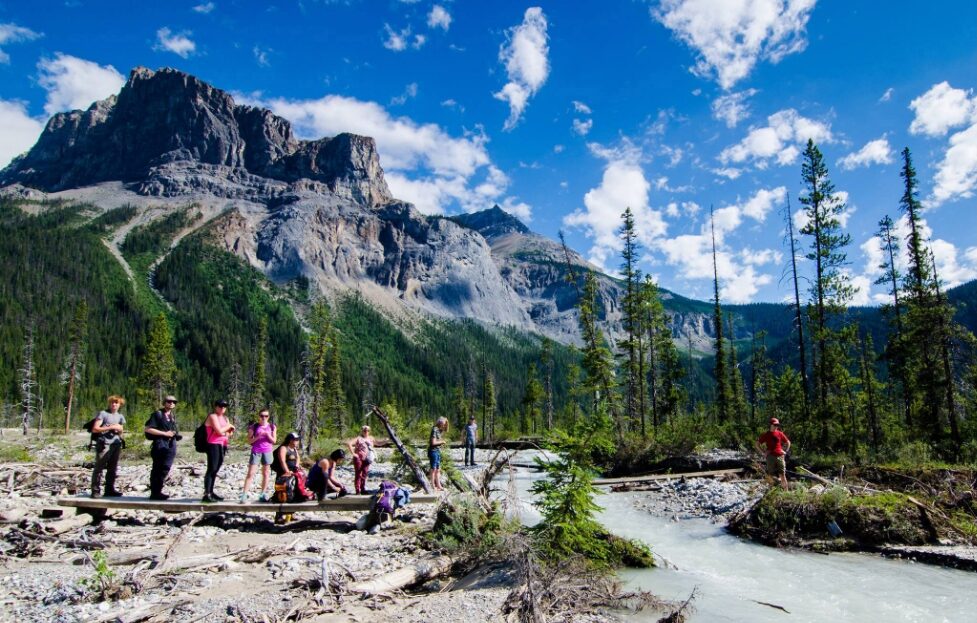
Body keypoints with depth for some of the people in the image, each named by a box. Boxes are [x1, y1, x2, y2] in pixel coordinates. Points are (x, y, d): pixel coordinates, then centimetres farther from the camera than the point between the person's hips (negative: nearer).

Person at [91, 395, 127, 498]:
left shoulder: (120, 417, 19)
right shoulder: (103, 414, 1)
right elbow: (95, 429, -6)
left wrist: (119, 429, 4)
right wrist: (110, 427, -11)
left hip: (116, 444, 6)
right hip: (104, 443, -6)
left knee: (113, 468, 7)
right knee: (99, 467, -7)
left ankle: (110, 489, 14)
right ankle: (95, 490, -6)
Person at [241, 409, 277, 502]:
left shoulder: (272, 427, 6)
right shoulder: (254, 426, 0)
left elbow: (274, 440, 4)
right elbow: (249, 441, -1)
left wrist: (268, 434, -12)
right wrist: (258, 437, -16)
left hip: (267, 452, 2)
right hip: (256, 451, -2)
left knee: (265, 474, 6)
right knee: (251, 473, -7)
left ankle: (263, 494, 13)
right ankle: (244, 495, -8)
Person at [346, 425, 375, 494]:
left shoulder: (370, 438, 11)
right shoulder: (358, 438, -6)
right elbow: (349, 443, -17)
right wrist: (353, 453, -17)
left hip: (366, 459, 5)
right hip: (358, 458, -5)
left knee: (365, 474, 7)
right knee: (358, 474, -2)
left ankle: (363, 489, 17)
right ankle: (358, 491, 1)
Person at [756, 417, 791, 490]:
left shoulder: (780, 433, 9)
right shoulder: (766, 435, 5)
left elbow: (788, 442, 21)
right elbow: (757, 444, 9)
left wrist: (785, 451, 10)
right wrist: (764, 452, -1)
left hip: (780, 456, 1)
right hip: (770, 457, -1)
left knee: (782, 475, -5)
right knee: (771, 476, 2)